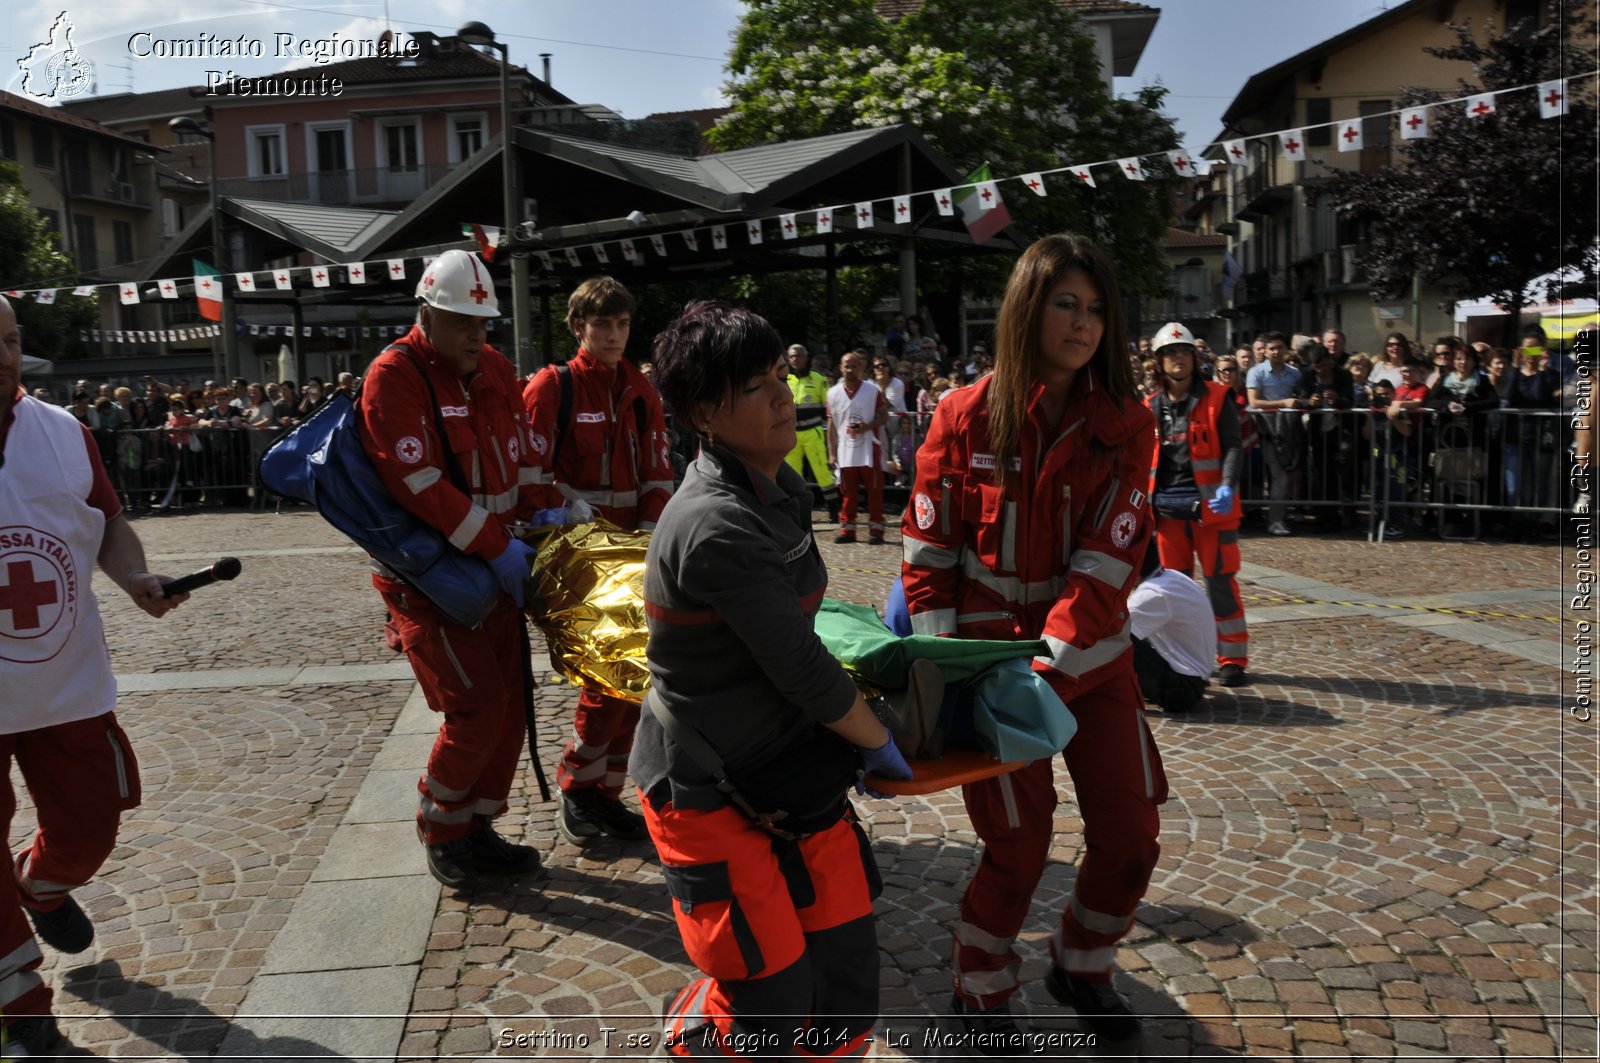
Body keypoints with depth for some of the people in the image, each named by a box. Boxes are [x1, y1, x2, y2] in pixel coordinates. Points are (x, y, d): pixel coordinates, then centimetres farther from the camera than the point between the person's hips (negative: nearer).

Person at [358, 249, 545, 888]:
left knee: (510, 699, 9)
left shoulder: (495, 369, 8)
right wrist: (497, 547, -23)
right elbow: (419, 484, -23)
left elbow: (521, 450, 18)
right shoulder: (394, 376, -15)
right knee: (476, 706, -10)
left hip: (494, 566, 8)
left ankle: (477, 829, 24)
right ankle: (441, 831, 13)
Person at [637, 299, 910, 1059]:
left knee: (846, 951, 8)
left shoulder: (779, 486, 1)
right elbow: (802, 671, -23)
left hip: (790, 759, 8)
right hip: (704, 787, -8)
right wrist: (881, 744, -8)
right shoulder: (718, 527, -29)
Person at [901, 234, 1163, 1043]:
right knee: (1019, 846, 4)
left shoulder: (1125, 426, -4)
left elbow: (1106, 563, -13)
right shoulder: (965, 417, -8)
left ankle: (1080, 966, 37)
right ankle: (979, 991, 31)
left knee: (1130, 837, 8)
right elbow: (927, 553, -5)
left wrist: (1050, 669, -22)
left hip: (1093, 660, 3)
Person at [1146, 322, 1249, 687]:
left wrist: (1227, 486, -22)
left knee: (1220, 581, -2)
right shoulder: (1150, 408, 11)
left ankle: (1232, 658, 7)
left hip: (1210, 505, -3)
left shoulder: (1217, 399, 1)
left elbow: (1232, 447, -6)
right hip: (1167, 507, 4)